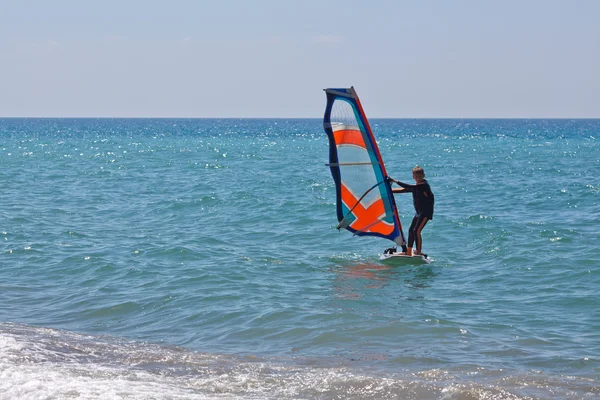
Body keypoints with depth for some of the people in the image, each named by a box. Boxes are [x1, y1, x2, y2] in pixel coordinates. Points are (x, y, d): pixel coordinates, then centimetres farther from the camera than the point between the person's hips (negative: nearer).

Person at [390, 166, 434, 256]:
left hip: (426, 212, -10)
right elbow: (404, 190, 20)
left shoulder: (424, 185, -17)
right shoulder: (417, 187, 12)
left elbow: (409, 187, -25)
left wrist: (396, 181, -23)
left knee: (416, 231, -18)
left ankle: (419, 252, -14)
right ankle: (409, 251, 22)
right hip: (419, 212, 10)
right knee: (411, 230, 13)